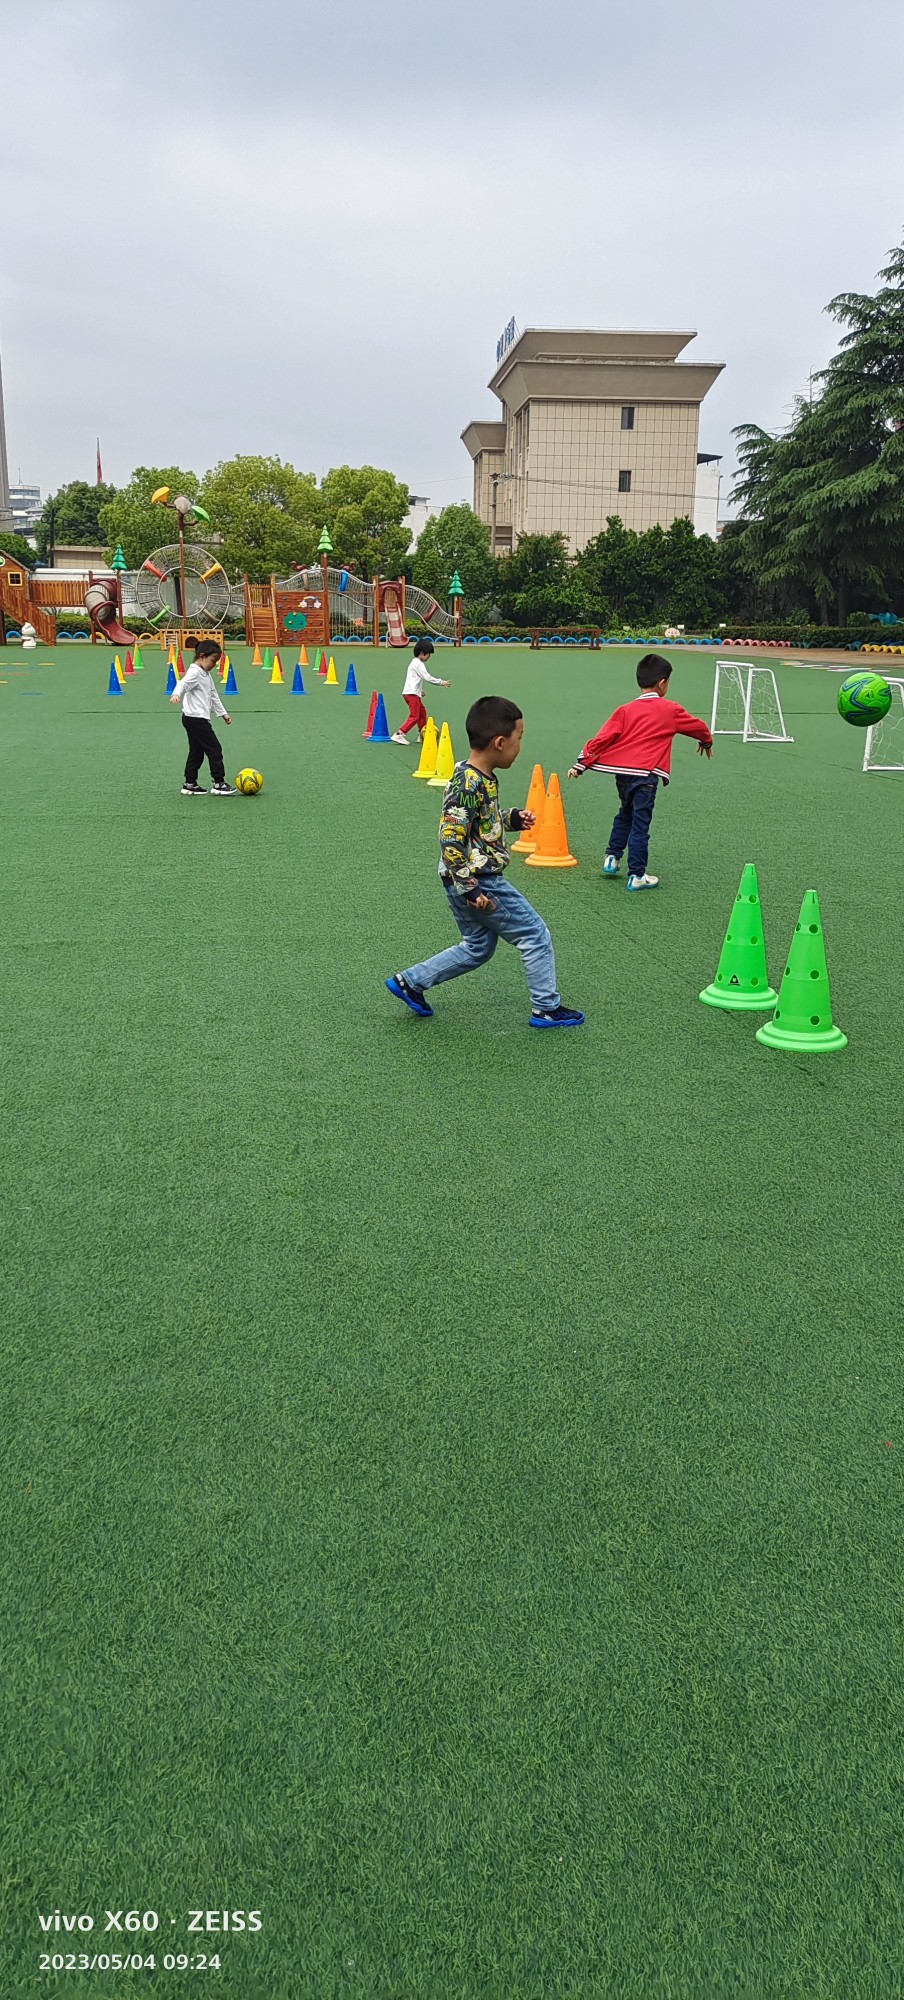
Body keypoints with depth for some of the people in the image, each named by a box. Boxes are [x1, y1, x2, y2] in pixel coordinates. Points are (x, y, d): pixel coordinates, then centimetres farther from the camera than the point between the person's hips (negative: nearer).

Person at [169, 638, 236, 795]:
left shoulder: (207, 674, 18)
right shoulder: (194, 672, -13)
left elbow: (214, 695, 28)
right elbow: (183, 684, -30)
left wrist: (223, 713, 32)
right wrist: (176, 695, -50)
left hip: (198, 719, 10)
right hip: (196, 718, -10)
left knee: (197, 751, 12)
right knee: (214, 748, -8)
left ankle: (190, 784, 17)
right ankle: (219, 783, -4)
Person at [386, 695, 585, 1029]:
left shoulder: (482, 777, 7)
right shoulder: (469, 784, -23)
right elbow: (450, 839, -25)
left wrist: (512, 819, 12)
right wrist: (470, 889, -26)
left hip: (472, 880, 10)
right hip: (479, 882, -10)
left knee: (477, 948, 22)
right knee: (536, 936, 3)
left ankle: (408, 982, 25)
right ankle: (547, 1008, 16)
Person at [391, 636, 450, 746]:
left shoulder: (414, 663, 20)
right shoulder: (419, 664, -12)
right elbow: (427, 677, -17)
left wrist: (420, 691, 26)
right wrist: (442, 683, -11)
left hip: (413, 693, 11)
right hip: (412, 694, -11)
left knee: (422, 712, 16)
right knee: (414, 716, -11)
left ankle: (423, 736, 21)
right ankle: (399, 734, -14)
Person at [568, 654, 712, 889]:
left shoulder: (626, 710, 8)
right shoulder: (671, 710, 5)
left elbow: (603, 738, 1)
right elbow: (697, 726, 22)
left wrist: (582, 763, 3)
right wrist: (706, 741, 43)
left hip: (622, 772, 4)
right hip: (646, 774, -4)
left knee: (625, 815, 26)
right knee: (640, 823, -1)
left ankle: (612, 857, 32)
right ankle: (637, 876, 3)